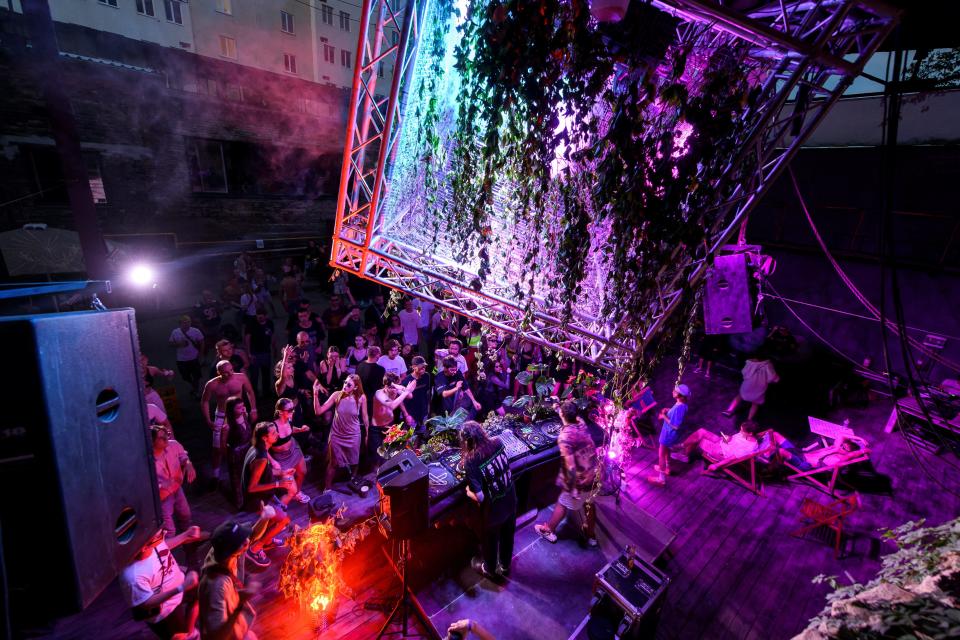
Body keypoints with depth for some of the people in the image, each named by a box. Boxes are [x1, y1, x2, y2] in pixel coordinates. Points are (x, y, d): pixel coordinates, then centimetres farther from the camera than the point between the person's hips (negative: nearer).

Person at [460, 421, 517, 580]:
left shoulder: (471, 462, -30)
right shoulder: (497, 444, -16)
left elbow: (479, 497, -27)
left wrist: (468, 491, -5)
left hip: (493, 510, -4)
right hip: (511, 502, 5)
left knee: (490, 540, 27)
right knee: (507, 536, 30)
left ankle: (489, 569, 54)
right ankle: (505, 565, 56)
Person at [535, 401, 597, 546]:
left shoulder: (564, 437, -27)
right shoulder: (582, 424, -7)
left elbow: (570, 465, -27)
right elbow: (576, 416, 19)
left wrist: (573, 488, -17)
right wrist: (559, 408, 29)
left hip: (580, 478, -6)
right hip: (593, 473, 6)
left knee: (563, 504, 17)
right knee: (589, 503, 27)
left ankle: (549, 530, 39)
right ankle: (590, 535, 48)